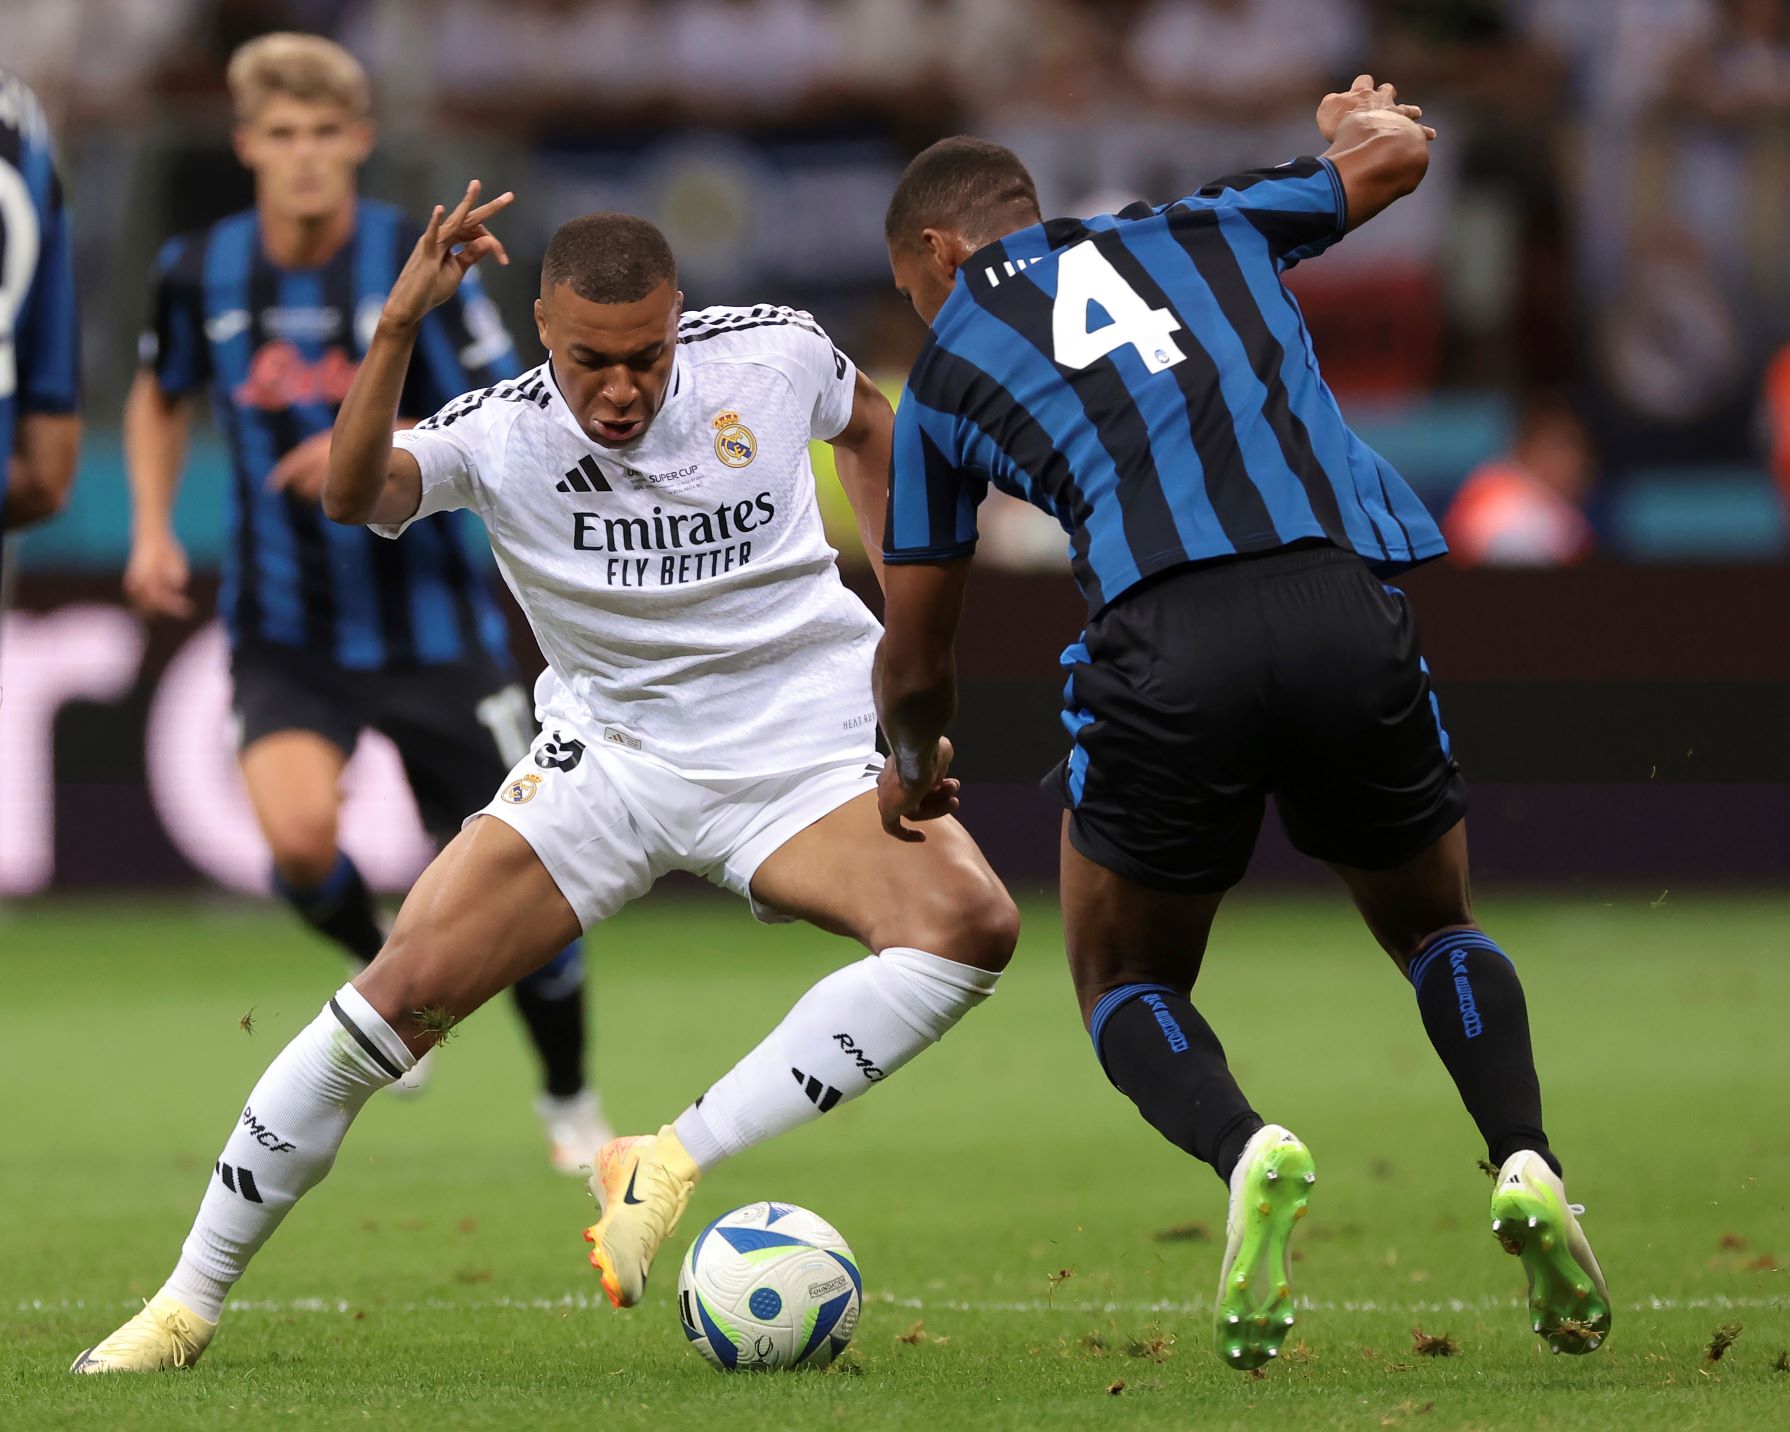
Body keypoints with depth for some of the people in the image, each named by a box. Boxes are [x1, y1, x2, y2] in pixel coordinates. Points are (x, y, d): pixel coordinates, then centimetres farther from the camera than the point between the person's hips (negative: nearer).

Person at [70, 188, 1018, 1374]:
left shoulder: (773, 353, -9)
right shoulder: (502, 436, -15)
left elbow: (871, 424, 16)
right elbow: (356, 495, -36)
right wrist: (400, 326, -49)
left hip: (809, 756, 1)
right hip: (609, 760, -1)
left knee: (971, 921, -28)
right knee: (406, 986, -13)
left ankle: (673, 1164, -25)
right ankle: (191, 1301, 3)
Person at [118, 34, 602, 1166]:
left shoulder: (417, 265, -11)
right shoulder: (201, 273, -3)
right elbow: (161, 396, 19)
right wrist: (154, 531, 6)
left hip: (428, 623, -1)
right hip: (283, 633, 1)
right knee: (300, 837, -26)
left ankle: (572, 1105, 27)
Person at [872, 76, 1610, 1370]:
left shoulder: (946, 372, 21)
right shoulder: (1195, 230, 25)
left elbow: (917, 662, 27)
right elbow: (1397, 155, 38)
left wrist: (913, 766, 49)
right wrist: (1362, 118, 63)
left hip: (1164, 653, -2)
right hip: (1350, 616, 2)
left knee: (1128, 987, 20)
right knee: (1438, 932, 26)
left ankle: (1245, 1151, -13)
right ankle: (1527, 1160, -3)